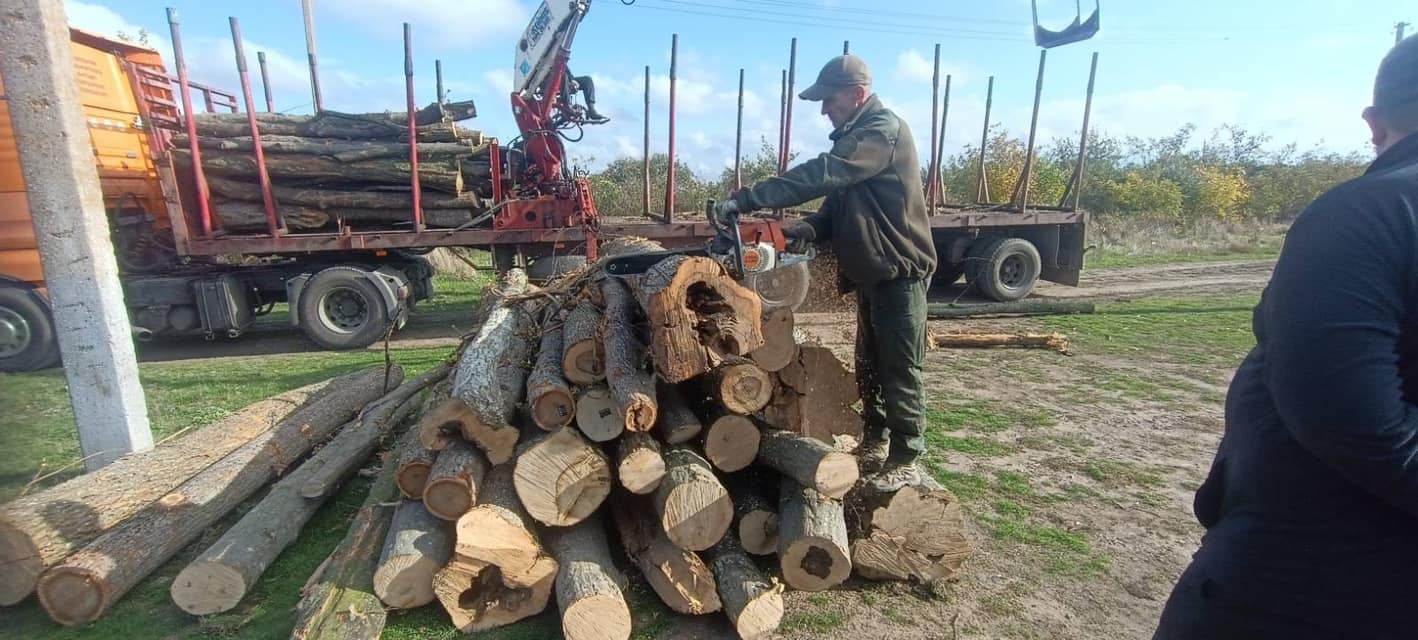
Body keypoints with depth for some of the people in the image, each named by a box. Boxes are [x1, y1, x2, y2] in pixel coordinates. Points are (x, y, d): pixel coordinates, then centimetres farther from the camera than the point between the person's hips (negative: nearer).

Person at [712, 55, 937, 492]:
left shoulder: (884, 131, -17)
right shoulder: (853, 137, 14)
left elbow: (820, 176, -30)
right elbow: (839, 201, 15)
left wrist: (745, 200, -33)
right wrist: (811, 228, -7)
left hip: (900, 272, -9)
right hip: (871, 273, 9)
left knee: (899, 371, -1)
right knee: (869, 366, 16)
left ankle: (905, 461, 12)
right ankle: (875, 440, 31)